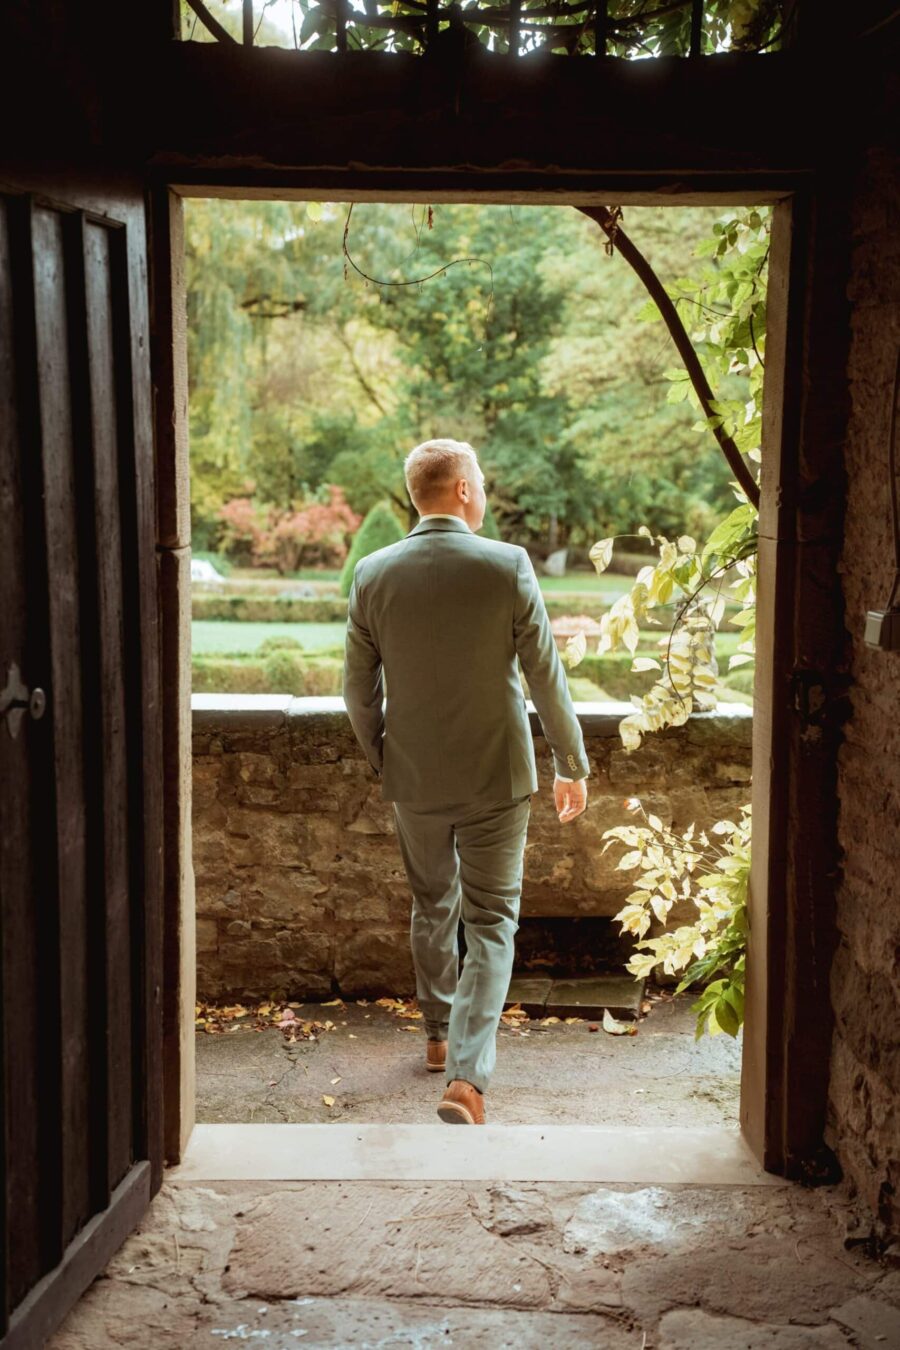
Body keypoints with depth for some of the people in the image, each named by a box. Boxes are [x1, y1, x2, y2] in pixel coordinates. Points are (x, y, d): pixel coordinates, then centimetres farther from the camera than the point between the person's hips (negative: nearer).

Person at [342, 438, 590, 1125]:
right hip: (496, 778, -3)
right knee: (490, 923, 5)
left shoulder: (373, 574, -5)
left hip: (413, 780, 3)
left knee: (433, 907, 23)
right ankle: (467, 1076, -6)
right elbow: (547, 677, -8)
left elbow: (358, 690, 1)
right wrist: (573, 766, 3)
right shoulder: (508, 566, -13)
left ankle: (441, 1035, 39)